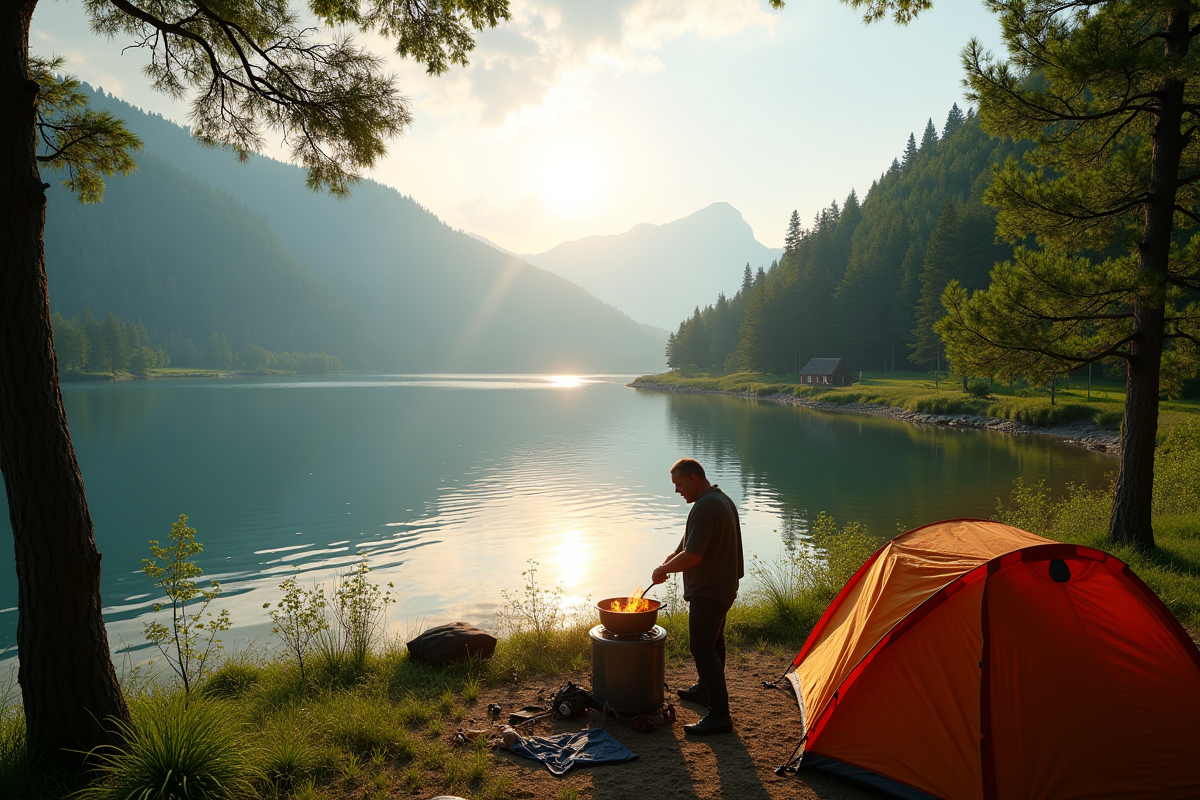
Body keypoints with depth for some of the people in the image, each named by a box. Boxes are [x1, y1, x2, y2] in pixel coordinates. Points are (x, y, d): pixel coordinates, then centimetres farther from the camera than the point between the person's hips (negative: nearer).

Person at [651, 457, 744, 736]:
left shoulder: (704, 508, -24)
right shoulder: (723, 499, 10)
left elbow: (693, 556, -28)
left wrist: (663, 569, -14)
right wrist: (670, 559, 13)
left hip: (708, 592, -11)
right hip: (725, 586, 11)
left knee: (703, 648, -8)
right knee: (713, 641, 23)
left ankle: (719, 714, -5)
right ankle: (705, 689, 40)